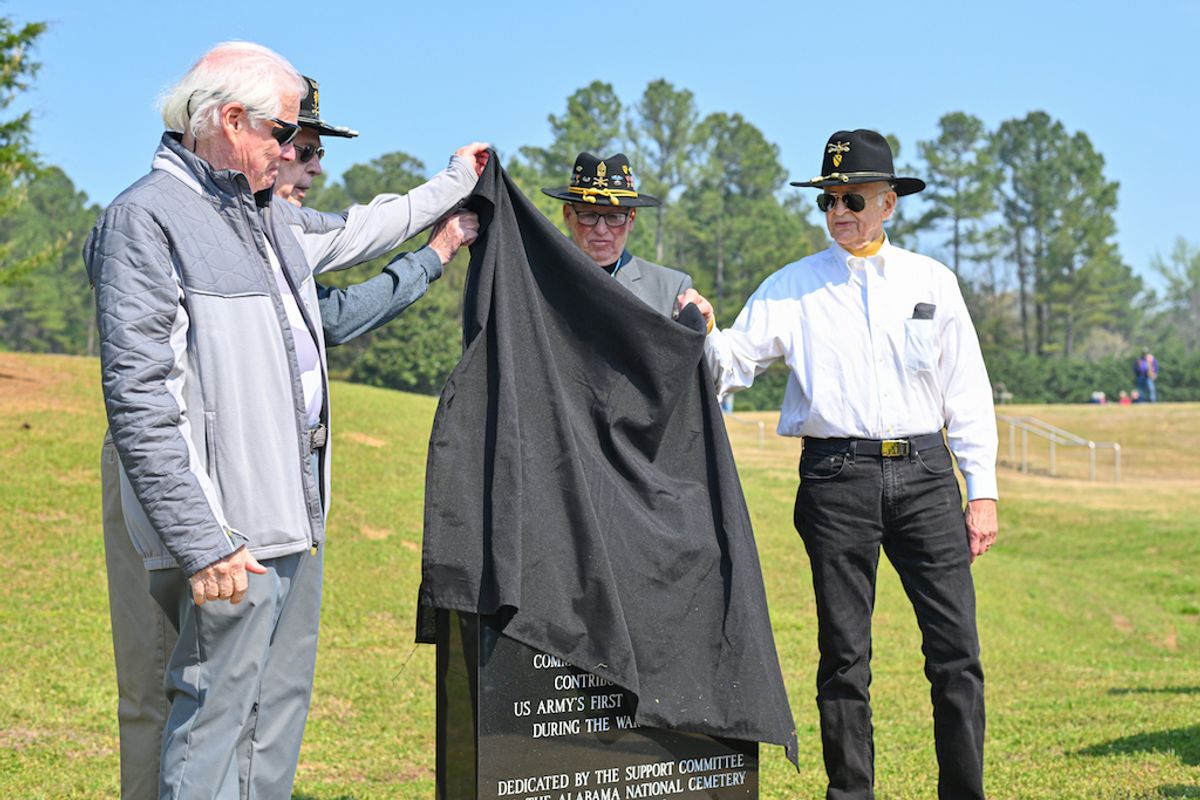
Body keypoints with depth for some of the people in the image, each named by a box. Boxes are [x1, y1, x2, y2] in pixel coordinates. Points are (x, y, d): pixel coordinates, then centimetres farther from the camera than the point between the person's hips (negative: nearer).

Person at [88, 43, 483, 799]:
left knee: (278, 713, 14)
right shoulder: (147, 217, -12)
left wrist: (453, 184, 49)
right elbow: (139, 399, -18)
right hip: (230, 531, -9)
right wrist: (201, 542, -23)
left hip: (296, 513, 9)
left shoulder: (267, 215, 15)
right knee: (211, 721, -5)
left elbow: (353, 232, 39)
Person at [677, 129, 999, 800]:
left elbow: (967, 390, 11)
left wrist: (983, 491, 6)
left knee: (957, 650, -1)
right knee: (845, 656, 3)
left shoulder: (933, 281, 11)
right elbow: (734, 365, 3)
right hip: (836, 475, -1)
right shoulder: (793, 287, 7)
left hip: (923, 472, 1)